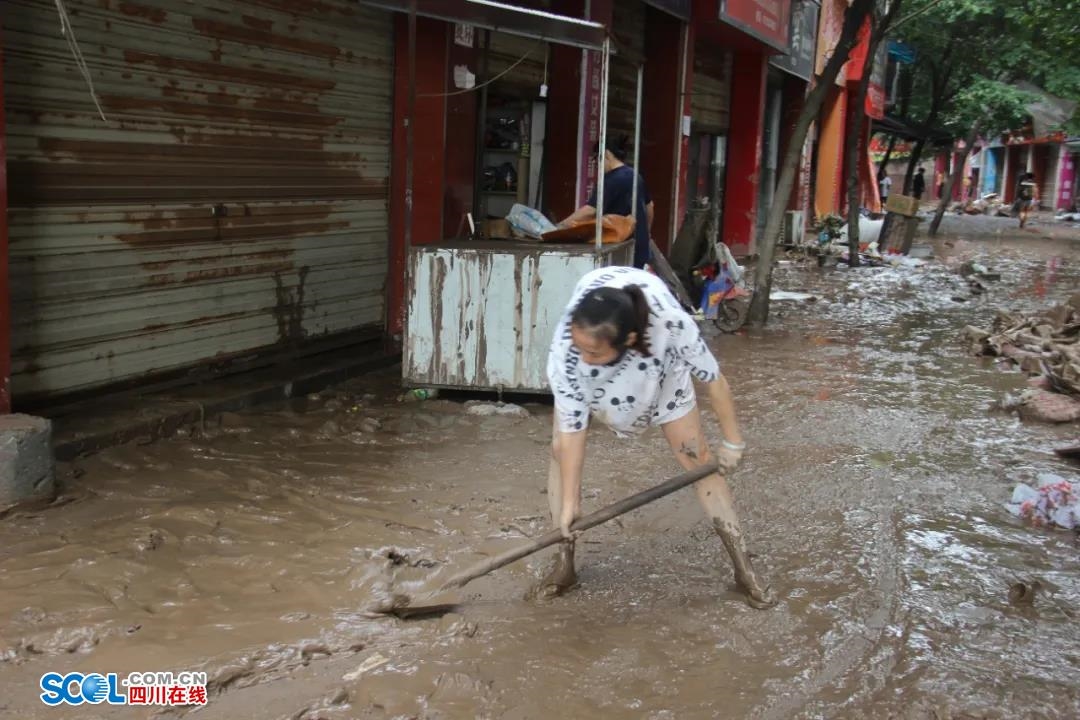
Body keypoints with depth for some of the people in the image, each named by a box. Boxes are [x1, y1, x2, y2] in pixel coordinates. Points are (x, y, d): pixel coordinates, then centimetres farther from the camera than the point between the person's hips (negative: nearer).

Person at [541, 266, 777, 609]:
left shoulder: (672, 324, -46)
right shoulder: (566, 348, -42)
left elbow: (713, 380, -26)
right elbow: (572, 428, -30)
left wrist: (731, 442, -13)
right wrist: (569, 502, -24)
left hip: (660, 371, 0)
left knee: (699, 459, -1)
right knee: (560, 450, -13)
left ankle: (744, 568, 10)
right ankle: (564, 562, 2)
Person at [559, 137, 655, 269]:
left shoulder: (612, 180, -16)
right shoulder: (635, 175, 12)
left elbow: (590, 211, -26)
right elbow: (649, 206, 24)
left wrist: (561, 226, -23)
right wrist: (647, 232, 36)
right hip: (640, 245, 9)